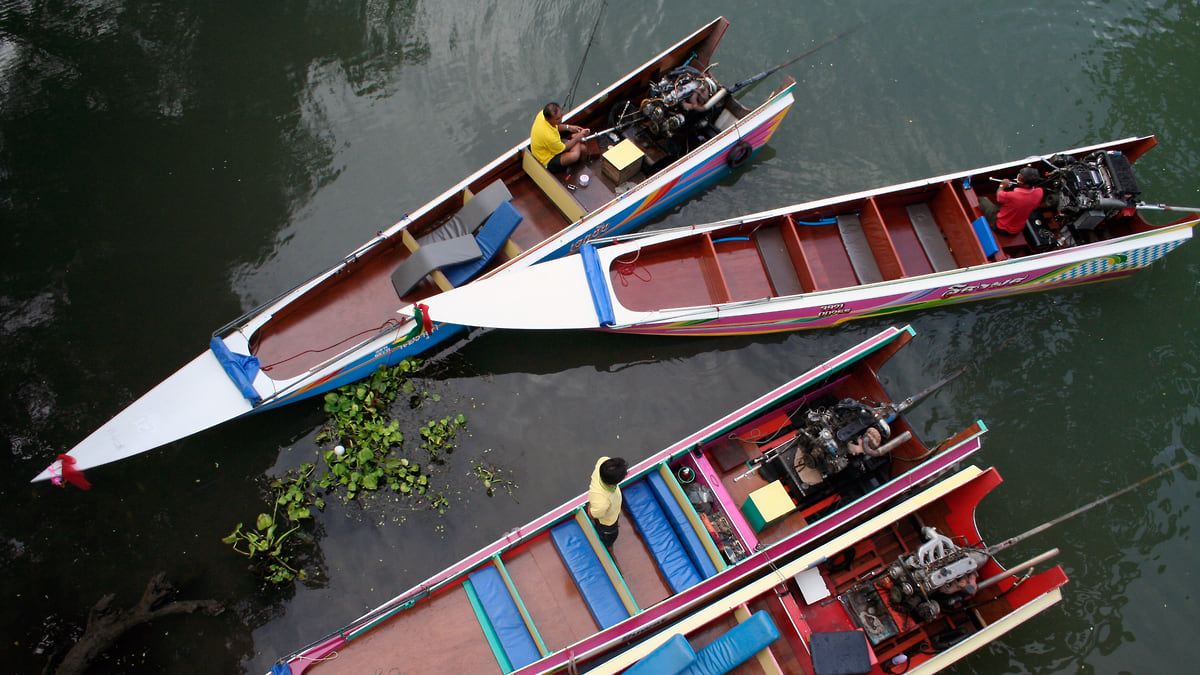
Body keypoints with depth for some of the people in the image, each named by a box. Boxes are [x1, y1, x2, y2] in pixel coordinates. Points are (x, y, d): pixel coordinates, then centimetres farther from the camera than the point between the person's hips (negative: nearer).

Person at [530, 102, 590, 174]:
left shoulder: (543, 113, -18)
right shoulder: (548, 135, -40)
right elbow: (563, 148, -21)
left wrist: (568, 127, -3)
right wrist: (577, 138, -12)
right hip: (548, 160, -9)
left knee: (583, 148, 0)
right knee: (575, 155, -29)